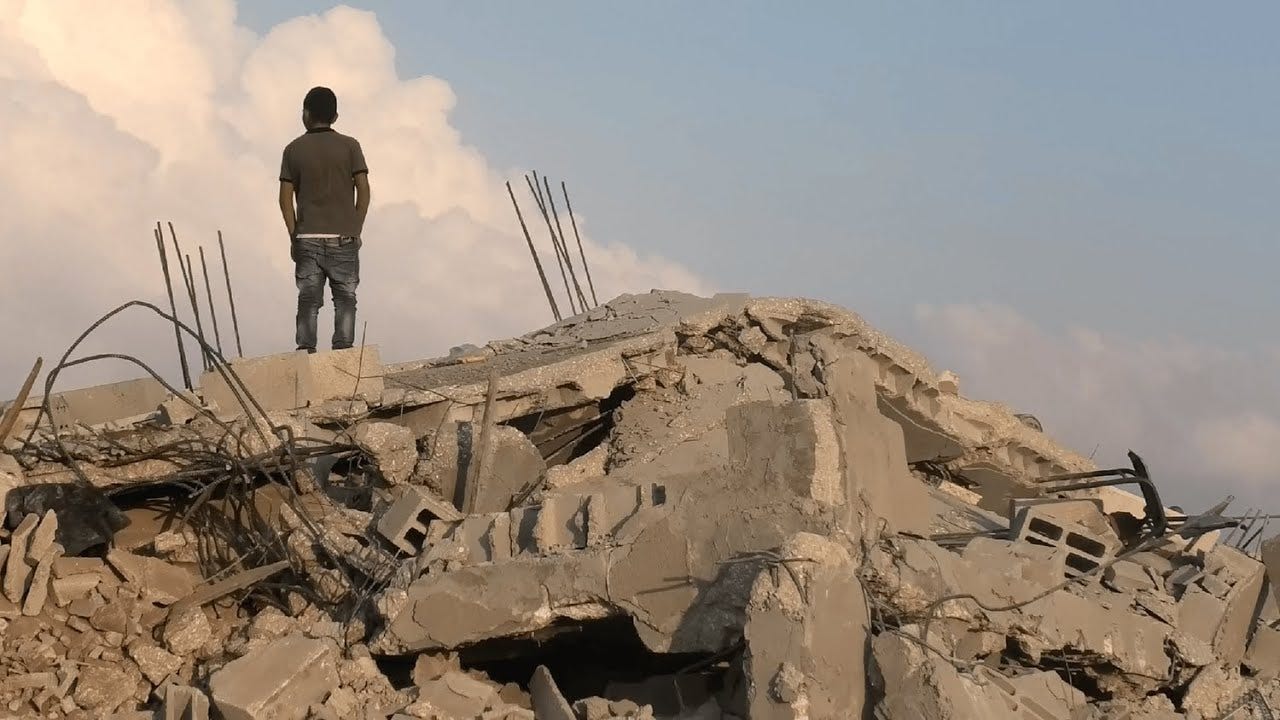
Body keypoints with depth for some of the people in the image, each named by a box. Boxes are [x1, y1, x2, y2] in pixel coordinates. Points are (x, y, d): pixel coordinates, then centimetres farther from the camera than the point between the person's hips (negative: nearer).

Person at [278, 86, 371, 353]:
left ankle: (306, 352, -7)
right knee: (345, 300, 3)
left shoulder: (294, 150, 3)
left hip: (307, 239, 1)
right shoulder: (349, 146, 1)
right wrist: (356, 230, 5)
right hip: (343, 237, -1)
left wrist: (294, 235, 6)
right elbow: (363, 190, -3)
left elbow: (286, 197, 0)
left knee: (308, 301, 2)